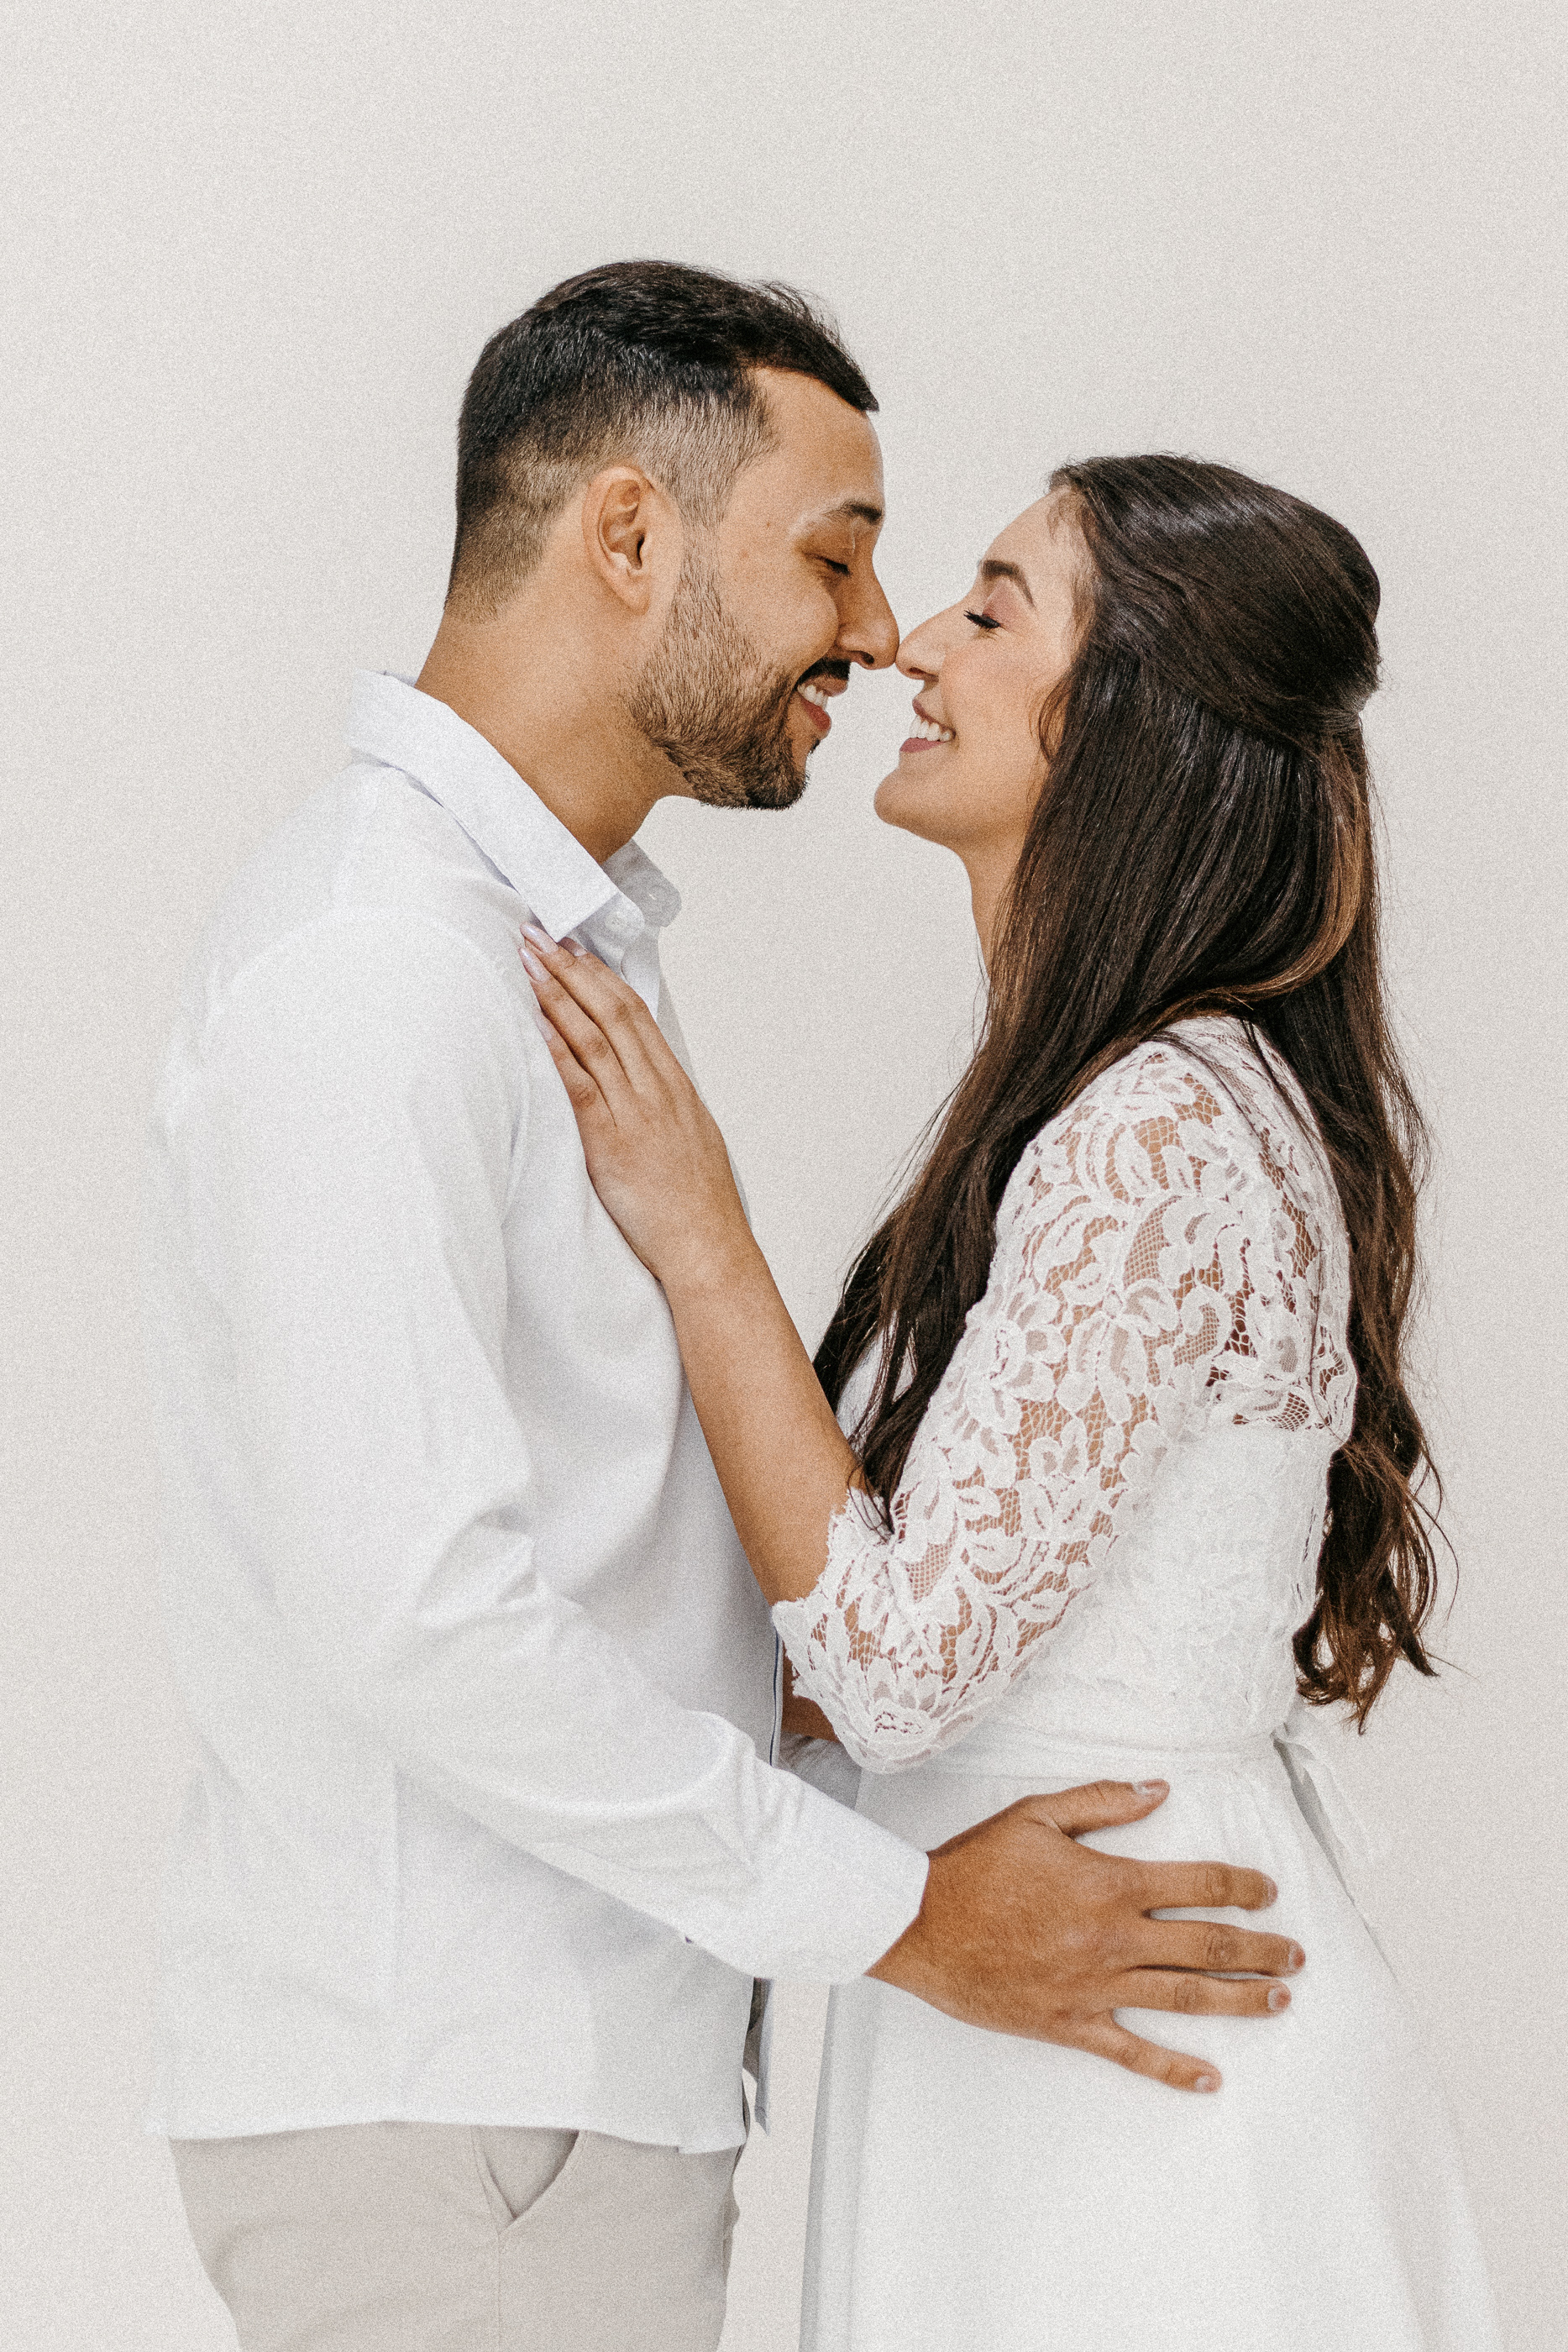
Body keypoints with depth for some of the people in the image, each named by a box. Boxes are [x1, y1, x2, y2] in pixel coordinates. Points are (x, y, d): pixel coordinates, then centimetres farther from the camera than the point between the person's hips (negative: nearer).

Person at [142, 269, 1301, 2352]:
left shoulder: (570, 934, 15)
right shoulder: (373, 972, -19)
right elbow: (411, 1609, -26)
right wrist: (894, 1911, -20)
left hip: (578, 2068, 10)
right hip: (451, 2116, -10)